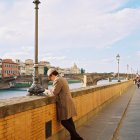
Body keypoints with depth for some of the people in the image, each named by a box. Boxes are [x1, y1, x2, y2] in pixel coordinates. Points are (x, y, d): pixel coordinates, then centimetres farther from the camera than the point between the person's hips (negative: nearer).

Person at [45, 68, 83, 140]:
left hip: (64, 104, -10)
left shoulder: (57, 80, -14)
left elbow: (54, 92, -14)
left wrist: (48, 90, 3)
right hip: (67, 102, 10)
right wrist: (51, 90, 12)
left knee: (64, 122, -3)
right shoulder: (62, 79, 17)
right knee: (69, 121, 13)